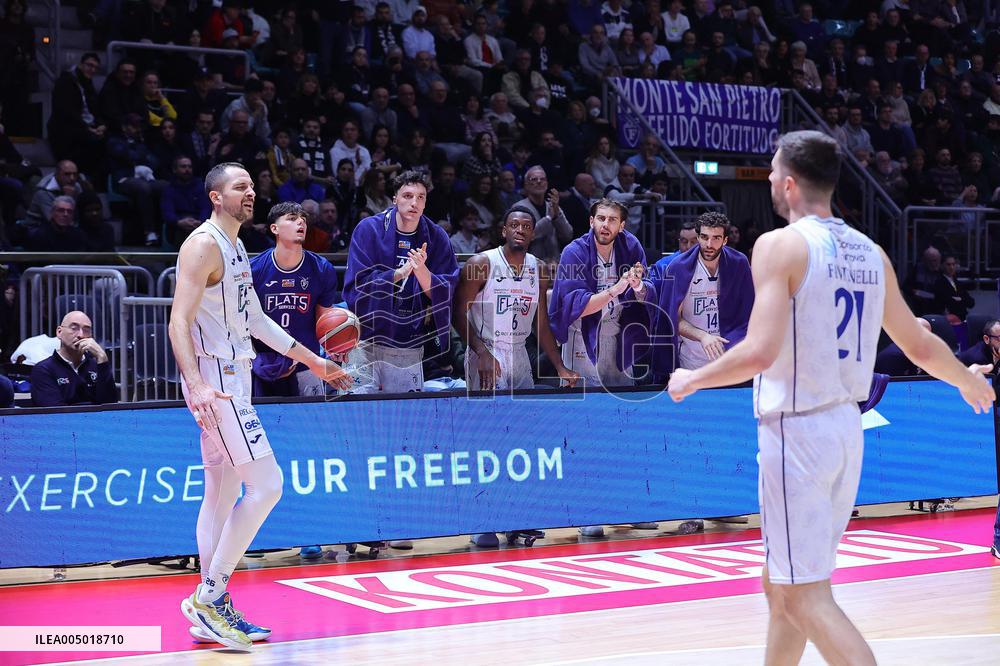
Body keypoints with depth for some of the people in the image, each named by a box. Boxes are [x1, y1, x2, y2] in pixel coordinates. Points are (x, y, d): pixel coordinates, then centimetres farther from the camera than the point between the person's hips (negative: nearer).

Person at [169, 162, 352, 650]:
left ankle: (212, 610, 15)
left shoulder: (236, 249, 17)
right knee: (266, 484, -13)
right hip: (213, 380, -10)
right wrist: (196, 384, -34)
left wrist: (314, 361, 26)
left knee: (222, 495, 10)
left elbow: (255, 319, 25)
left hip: (232, 378, 10)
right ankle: (208, 597, -8)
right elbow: (179, 321, -21)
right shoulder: (204, 244, -13)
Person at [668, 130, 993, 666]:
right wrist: (968, 380, 35)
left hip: (796, 432, -8)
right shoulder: (871, 253, 9)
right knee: (783, 584, 20)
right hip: (847, 427, 8)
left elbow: (759, 353, -22)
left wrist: (692, 380, -6)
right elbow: (919, 345, 15)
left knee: (806, 597, -4)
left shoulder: (781, 244, -12)